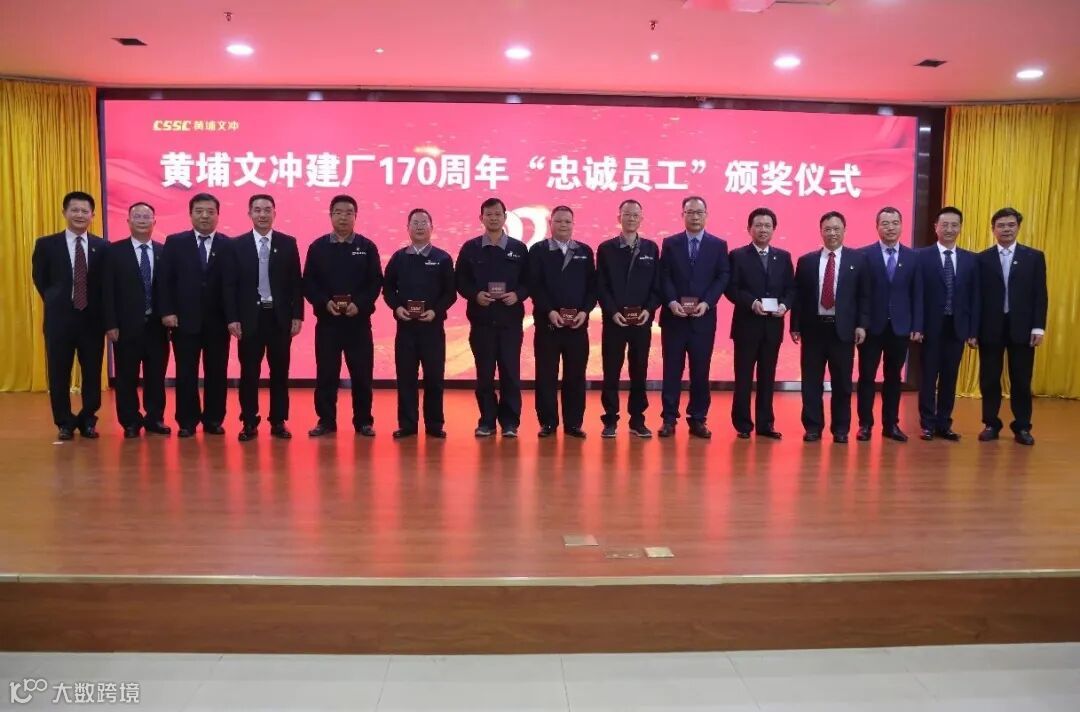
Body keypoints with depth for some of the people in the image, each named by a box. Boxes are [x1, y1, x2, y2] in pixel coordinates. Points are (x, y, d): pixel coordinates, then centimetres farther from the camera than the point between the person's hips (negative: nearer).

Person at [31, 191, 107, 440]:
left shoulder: (102, 247, 3)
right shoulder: (46, 244, 2)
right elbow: (40, 280, 9)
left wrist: (99, 309, 2)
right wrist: (56, 303, 6)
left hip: (92, 319, 1)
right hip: (60, 319, 0)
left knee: (92, 374, 6)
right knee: (59, 375, 5)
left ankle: (88, 421, 21)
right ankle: (64, 423, 19)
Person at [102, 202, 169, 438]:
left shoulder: (164, 251, 7)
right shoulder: (114, 251, 1)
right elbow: (108, 290, -3)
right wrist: (111, 324, -9)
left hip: (157, 324, 2)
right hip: (127, 324, -2)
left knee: (156, 375, 8)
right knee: (127, 376, 5)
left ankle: (154, 418, 20)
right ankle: (130, 421, 16)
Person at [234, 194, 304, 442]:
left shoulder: (288, 243, 5)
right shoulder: (237, 244, 3)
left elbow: (296, 282, 4)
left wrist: (297, 315, -2)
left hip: (280, 317, 1)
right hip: (250, 317, 0)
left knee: (280, 371, 6)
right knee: (249, 372, 4)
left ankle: (278, 422, 15)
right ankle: (249, 422, 13)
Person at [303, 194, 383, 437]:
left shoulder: (367, 247, 4)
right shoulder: (318, 247, 6)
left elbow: (376, 283, 0)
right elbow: (308, 283, 3)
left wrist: (359, 304, -15)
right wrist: (325, 302, -13)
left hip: (358, 319, 0)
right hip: (327, 319, 1)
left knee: (361, 373, 3)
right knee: (326, 373, 4)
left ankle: (364, 421, 13)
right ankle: (326, 421, 14)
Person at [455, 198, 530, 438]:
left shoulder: (519, 248, 7)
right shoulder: (470, 248, 6)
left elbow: (529, 281, 7)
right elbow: (460, 281, 6)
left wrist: (518, 295, -12)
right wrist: (475, 295, -12)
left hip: (511, 319, 0)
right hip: (481, 319, 0)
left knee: (510, 372, 0)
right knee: (484, 372, 4)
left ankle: (510, 422, 9)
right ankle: (487, 421, 14)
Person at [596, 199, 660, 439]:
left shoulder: (651, 248, 9)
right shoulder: (606, 248, 4)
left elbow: (657, 284, 6)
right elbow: (601, 286, 0)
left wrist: (649, 309, -8)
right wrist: (612, 312, -11)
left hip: (642, 319, 2)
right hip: (614, 319, -1)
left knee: (639, 371, 6)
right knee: (611, 372, 1)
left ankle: (637, 420, 14)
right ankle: (610, 421, 9)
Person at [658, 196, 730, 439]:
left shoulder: (718, 245, 7)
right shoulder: (670, 243, 7)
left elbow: (722, 278, 1)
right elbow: (664, 277, 1)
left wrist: (706, 303, -12)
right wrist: (672, 302, -14)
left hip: (703, 317, 0)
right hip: (674, 316, 0)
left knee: (700, 371, 4)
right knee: (672, 369, 3)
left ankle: (698, 419, 13)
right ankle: (669, 418, 9)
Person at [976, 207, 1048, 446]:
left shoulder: (1034, 257, 6)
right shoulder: (982, 259, 4)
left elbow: (1040, 295, 3)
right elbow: (977, 295, 2)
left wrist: (1038, 327, -5)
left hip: (1021, 327, 0)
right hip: (990, 327, 0)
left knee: (1021, 380, 6)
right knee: (989, 379, 5)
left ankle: (1022, 427, 16)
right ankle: (991, 424, 16)